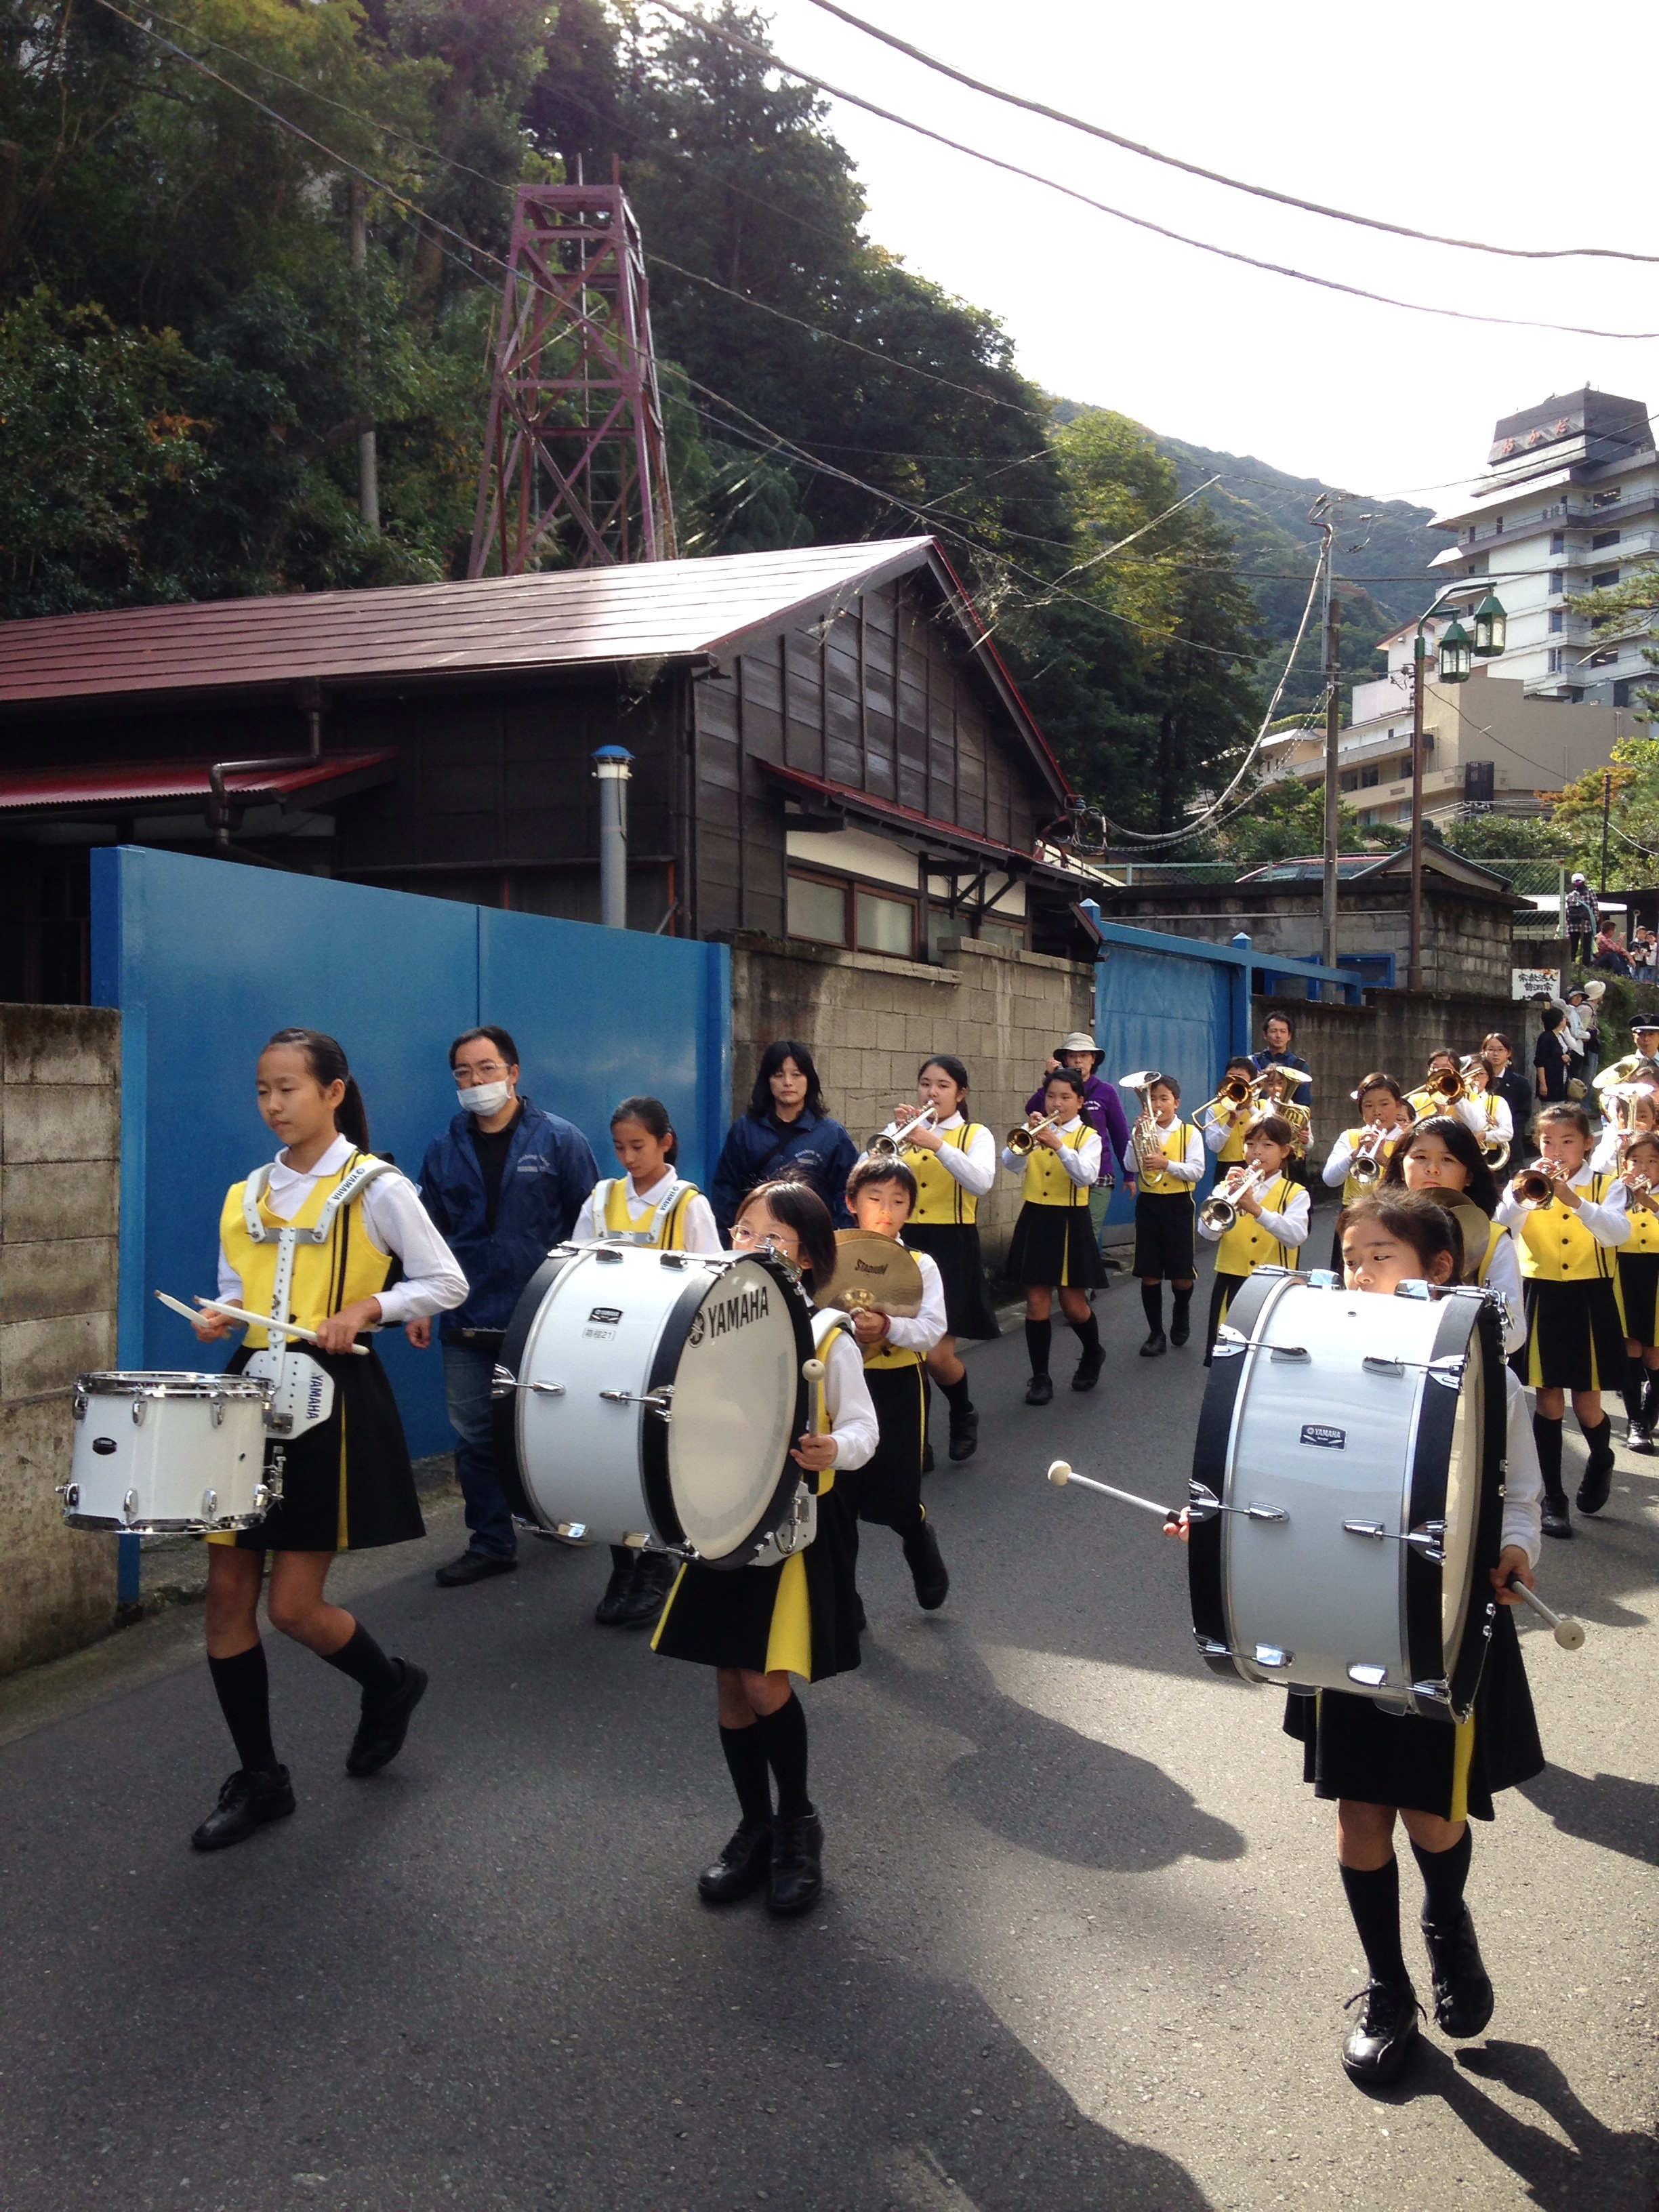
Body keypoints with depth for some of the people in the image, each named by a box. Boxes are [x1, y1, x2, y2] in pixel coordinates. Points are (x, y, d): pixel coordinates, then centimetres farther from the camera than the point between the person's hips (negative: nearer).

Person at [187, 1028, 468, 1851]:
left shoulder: (375, 1188, -7)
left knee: (293, 1607, -3)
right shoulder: (246, 1196, 10)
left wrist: (366, 1306, -18)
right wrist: (220, 1318, -4)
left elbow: (447, 1283, -5)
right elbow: (237, 1293, 18)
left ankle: (390, 1685, 29)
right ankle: (259, 1780, 19)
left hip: (331, 1399, -6)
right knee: (226, 1593, 4)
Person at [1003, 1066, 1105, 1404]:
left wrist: (1058, 1145, -30)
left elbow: (1086, 1176, -19)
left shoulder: (1088, 1136, -1)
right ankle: (1040, 1377, 11)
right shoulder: (1034, 1131, 6)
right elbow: (1011, 1165, -10)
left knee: (1073, 1305, 3)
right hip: (1034, 1221, 2)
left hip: (1070, 1223, -2)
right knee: (1037, 1303, 2)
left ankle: (1093, 1355, 32)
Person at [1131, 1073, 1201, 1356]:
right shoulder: (1142, 1131, 5)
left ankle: (1181, 1312, 34)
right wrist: (1138, 1139, -18)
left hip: (1178, 1205, -2)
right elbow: (1131, 1167, -6)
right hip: (1148, 1204, 2)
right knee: (1149, 1273, 1)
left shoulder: (1190, 1133, -1)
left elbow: (1196, 1171, -11)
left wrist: (1166, 1164, -23)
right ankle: (1156, 1334, 11)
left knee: (1181, 1275, 2)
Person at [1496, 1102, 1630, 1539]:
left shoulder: (1606, 1186, 1)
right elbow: (1500, 1227, -14)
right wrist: (1524, 1194, -31)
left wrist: (1572, 1198, -31)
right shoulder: (1524, 1183, 3)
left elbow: (1618, 1233, -18)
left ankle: (1601, 1459, 36)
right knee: (1548, 1400, 2)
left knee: (1587, 1405, 3)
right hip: (1542, 1299, 1)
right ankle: (1553, 1498, 13)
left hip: (1590, 1301, -1)